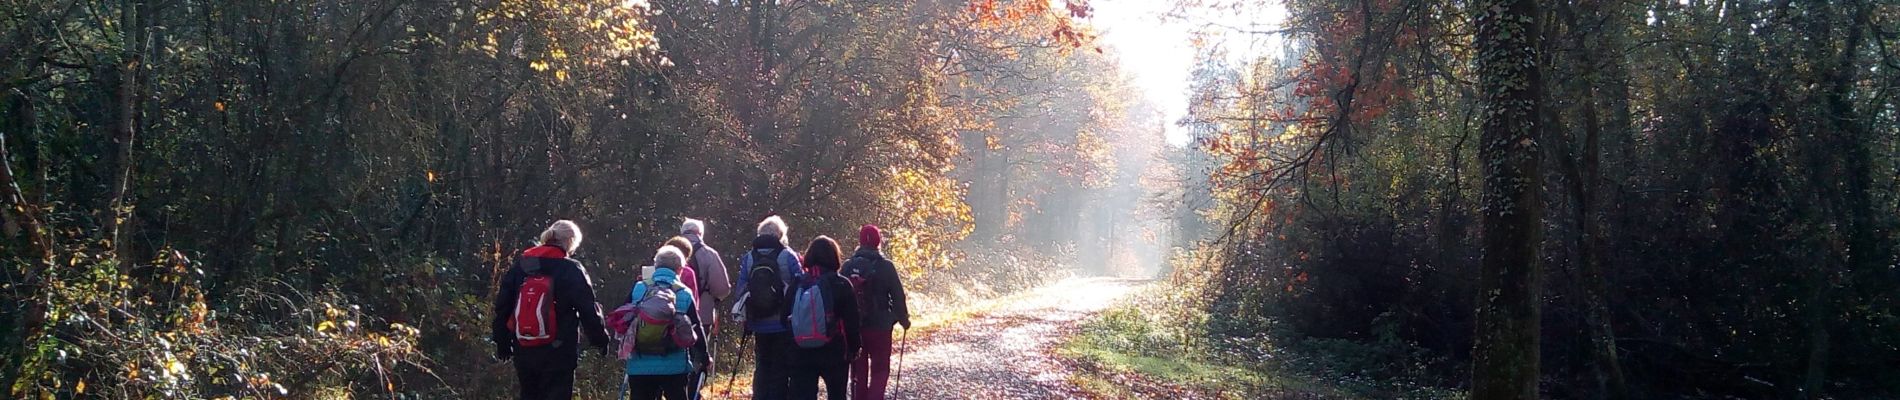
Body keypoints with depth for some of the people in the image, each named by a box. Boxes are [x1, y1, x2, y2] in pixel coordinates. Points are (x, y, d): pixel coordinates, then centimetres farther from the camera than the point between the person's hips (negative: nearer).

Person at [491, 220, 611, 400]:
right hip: (558, 354, -5)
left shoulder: (519, 266, 7)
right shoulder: (572, 270, -8)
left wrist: (502, 342, 19)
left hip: (523, 352, 5)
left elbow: (502, 307, 11)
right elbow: (588, 311, -8)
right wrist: (601, 339, 4)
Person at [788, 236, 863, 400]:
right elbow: (852, 320, -5)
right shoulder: (841, 284, -6)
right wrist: (854, 348, 6)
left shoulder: (798, 285, 1)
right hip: (835, 353, -1)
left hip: (803, 353, 2)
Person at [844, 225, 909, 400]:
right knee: (880, 370, 5)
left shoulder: (848, 266, -1)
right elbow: (898, 295, -8)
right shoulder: (885, 266, -11)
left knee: (858, 370, 14)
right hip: (879, 326, -3)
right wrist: (904, 319, 7)